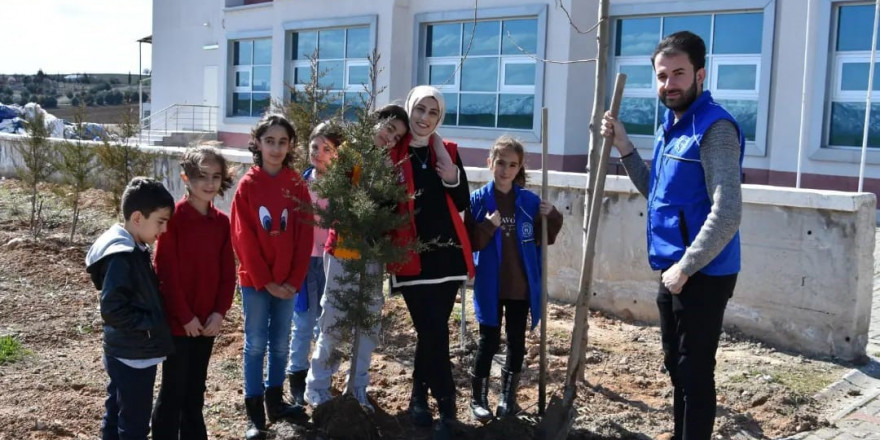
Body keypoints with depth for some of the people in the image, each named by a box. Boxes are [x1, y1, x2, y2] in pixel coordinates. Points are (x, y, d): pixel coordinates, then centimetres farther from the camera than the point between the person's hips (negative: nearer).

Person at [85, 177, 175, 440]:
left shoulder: (135, 250, 7)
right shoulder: (122, 257, -23)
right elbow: (112, 309, -25)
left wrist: (153, 323, 9)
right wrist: (149, 325, -18)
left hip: (124, 353, 9)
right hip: (134, 356, -9)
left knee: (116, 416, 19)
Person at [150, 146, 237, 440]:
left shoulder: (221, 221, 4)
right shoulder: (174, 217, -13)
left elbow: (228, 272, 5)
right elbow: (166, 272, -14)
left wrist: (220, 312, -5)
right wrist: (185, 316, -14)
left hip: (208, 321, 5)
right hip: (178, 321, -5)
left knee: (196, 389, 17)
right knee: (173, 390, 5)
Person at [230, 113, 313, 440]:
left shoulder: (297, 185, 1)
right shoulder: (247, 185, -6)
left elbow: (304, 236, -1)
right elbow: (243, 239, -9)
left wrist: (295, 279, -8)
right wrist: (266, 281, -12)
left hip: (287, 281, 3)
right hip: (255, 280, -3)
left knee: (280, 343, 13)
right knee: (256, 344, 5)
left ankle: (275, 401, 29)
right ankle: (254, 414, 14)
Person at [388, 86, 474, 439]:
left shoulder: (447, 151, 8)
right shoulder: (393, 154, 0)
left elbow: (463, 204, 8)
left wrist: (453, 179, -10)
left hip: (446, 253, 3)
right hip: (412, 255, -3)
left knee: (431, 332, 8)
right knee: (434, 333, -4)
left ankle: (419, 397, 26)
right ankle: (446, 408, 6)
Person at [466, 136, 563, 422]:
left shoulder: (530, 201, 1)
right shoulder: (478, 200, -6)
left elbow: (544, 239, 8)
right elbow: (470, 243, -8)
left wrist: (553, 218, -8)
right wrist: (488, 226, -24)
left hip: (522, 286, 3)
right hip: (490, 286, -3)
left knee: (517, 342, 10)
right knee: (488, 342, 4)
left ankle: (508, 397, 25)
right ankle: (478, 398, 18)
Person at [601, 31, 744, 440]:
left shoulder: (714, 128, -18)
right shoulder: (670, 125, 11)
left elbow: (726, 214, -25)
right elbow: (655, 193, 19)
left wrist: (684, 268, -19)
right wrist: (623, 146, 8)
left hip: (702, 275, -9)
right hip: (675, 272, 9)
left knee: (695, 373, 1)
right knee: (676, 368, 20)